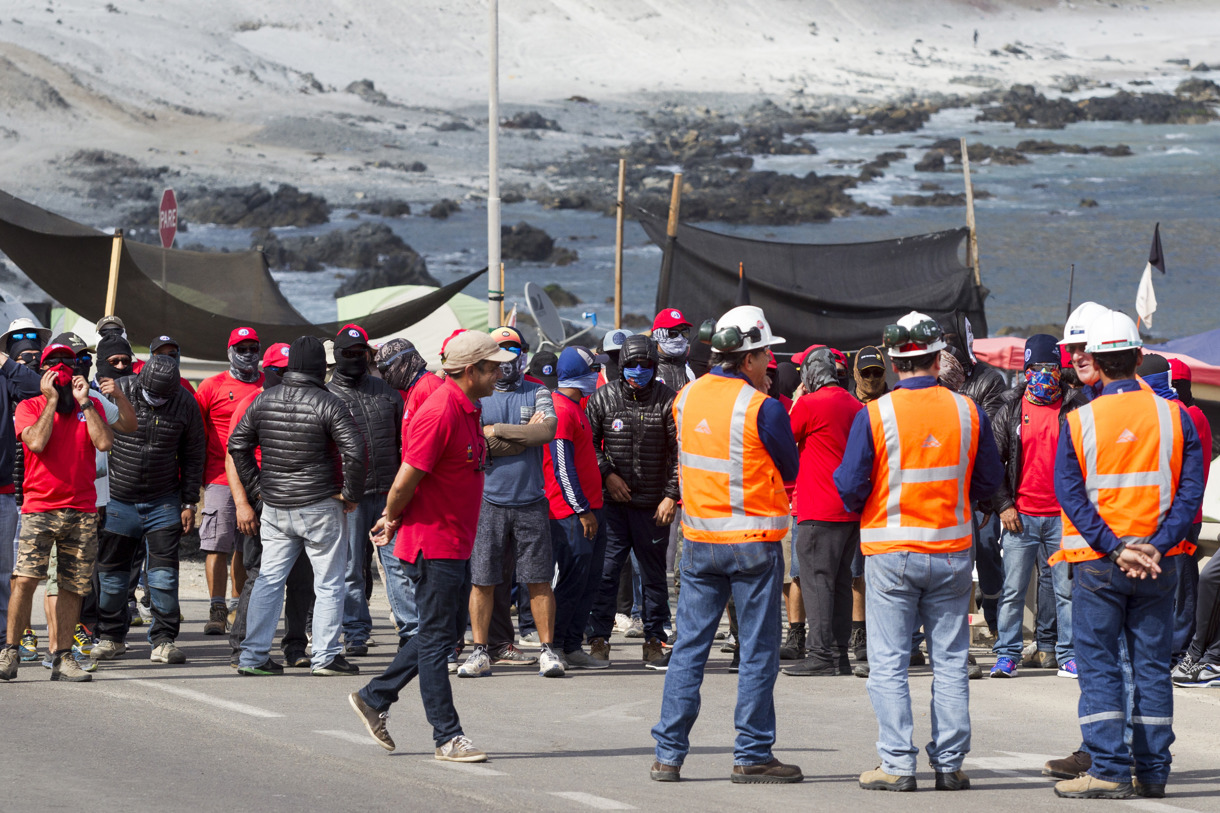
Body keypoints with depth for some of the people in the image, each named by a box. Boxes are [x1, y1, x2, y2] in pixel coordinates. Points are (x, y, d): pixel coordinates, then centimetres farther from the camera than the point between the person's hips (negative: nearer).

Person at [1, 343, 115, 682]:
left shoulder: (91, 406, 13)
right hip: (39, 509, -3)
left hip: (81, 510, 3)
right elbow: (37, 442, -14)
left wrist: (83, 401, -4)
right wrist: (52, 400, -6)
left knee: (73, 587, 1)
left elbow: (104, 442, -5)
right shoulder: (30, 407, 6)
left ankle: (62, 657, 7)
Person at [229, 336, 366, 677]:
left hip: (274, 507, 5)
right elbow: (355, 452, -19)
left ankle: (253, 655, 6)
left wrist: (256, 487, 16)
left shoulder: (263, 401, 4)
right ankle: (325, 656, 5)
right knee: (329, 583, 5)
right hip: (319, 508, -5)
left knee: (269, 581, 9)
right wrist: (351, 494, -6)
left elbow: (237, 444, 11)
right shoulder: (329, 404, -12)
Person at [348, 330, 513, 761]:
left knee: (447, 632, 16)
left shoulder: (468, 410, 11)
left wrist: (393, 520, 15)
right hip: (432, 542, -10)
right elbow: (406, 480, -21)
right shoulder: (439, 413, -21)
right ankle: (447, 737, 3)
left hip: (457, 543, 10)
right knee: (437, 637, -2)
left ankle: (375, 698, 26)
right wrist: (393, 519, -3)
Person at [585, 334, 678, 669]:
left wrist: (672, 495, -6)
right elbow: (588, 442, 10)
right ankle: (599, 639, -2)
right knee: (605, 569, -5)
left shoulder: (667, 400, 0)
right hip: (612, 502, 0)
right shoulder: (604, 398, 3)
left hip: (653, 504, 0)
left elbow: (679, 452, 0)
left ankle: (654, 639, 15)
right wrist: (606, 473, -3)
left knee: (654, 573, 6)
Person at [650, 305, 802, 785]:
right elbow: (790, 470, -2)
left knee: (689, 646, 9)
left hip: (698, 540, 5)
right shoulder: (762, 408, -15)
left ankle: (669, 753, 8)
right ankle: (752, 756, 5)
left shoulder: (686, 397, 3)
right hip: (754, 542, -5)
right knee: (758, 650, 3)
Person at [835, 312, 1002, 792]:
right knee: (950, 661, 10)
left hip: (890, 553, -3)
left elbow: (849, 486, -9)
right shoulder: (968, 412, -2)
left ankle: (897, 765, 0)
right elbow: (990, 482, 7)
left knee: (889, 663, 3)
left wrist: (860, 508, 12)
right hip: (952, 550, 3)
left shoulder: (875, 415, -11)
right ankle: (950, 765, 11)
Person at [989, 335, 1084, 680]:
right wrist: (1003, 505, -1)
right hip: (1021, 517, 0)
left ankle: (1068, 655, 9)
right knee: (1013, 590, 0)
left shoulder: (1074, 409, 4)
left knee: (1067, 589, 2)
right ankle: (1007, 655, 6)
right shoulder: (1011, 412, 6)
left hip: (1063, 517, 0)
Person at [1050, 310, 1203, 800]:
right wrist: (1156, 545, -11)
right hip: (1158, 561, 2)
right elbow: (1190, 490, -6)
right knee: (1152, 664, 8)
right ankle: (1152, 771, 10)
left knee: (1099, 665, 2)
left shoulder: (1079, 422, -5)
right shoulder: (1174, 417, 1)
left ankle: (1109, 770, -4)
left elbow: (1069, 494, -11)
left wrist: (1115, 548, -14)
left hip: (1097, 561, -2)